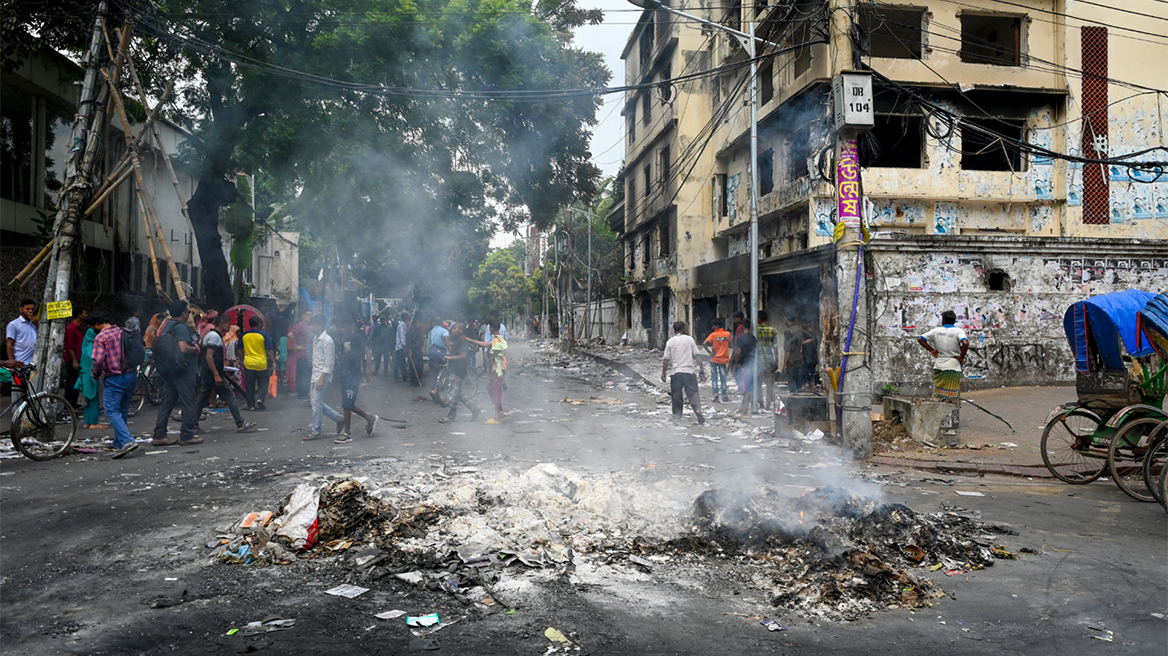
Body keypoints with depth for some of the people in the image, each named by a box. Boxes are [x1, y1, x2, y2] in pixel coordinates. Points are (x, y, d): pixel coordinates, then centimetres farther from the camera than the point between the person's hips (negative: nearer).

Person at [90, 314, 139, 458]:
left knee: (112, 411, -7)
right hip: (132, 375, 7)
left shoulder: (101, 337, -9)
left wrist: (96, 373, 0)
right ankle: (118, 444, 24)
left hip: (114, 378, -7)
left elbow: (98, 360, -18)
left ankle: (127, 441, -24)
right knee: (123, 410, 17)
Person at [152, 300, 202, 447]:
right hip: (183, 370, -9)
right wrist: (195, 348, -7)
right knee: (188, 403, -2)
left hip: (168, 370, 9)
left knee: (167, 402, 11)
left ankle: (159, 436, 11)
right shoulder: (181, 327, -15)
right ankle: (187, 436, 0)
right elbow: (183, 348, -27)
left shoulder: (166, 325, 15)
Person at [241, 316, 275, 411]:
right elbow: (269, 350, -7)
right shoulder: (264, 334, -7)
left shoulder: (244, 335, 3)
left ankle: (251, 405, 9)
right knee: (263, 384, 8)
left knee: (249, 386, 9)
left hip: (248, 364, 3)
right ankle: (260, 399, -15)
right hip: (261, 364, -3)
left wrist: (242, 359, 26)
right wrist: (273, 362, -2)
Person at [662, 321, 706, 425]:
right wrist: (701, 368, 7)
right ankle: (698, 410, -24)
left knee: (676, 395, 10)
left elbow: (666, 359, 2)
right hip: (688, 371, 0)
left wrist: (663, 372, 11)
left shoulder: (670, 342, 3)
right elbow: (696, 355, 2)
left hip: (675, 372, 1)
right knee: (692, 392, -2)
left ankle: (677, 415, 15)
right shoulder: (689, 339, 4)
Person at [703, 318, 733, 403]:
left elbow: (704, 344, -18)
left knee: (714, 378, 4)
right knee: (723, 378, 8)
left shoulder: (713, 334, -9)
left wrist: (710, 352, -10)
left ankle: (716, 397, -2)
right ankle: (725, 397, 8)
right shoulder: (727, 334, -1)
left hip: (714, 359, -2)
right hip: (723, 359, 2)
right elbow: (729, 344, 8)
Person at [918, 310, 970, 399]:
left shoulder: (936, 331, 5)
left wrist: (932, 350, 6)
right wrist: (961, 358, -10)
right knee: (952, 398, 2)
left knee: (937, 395, 11)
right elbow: (965, 343, -23)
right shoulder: (958, 331, -4)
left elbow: (920, 339, 3)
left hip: (938, 368, 3)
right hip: (953, 368, -3)